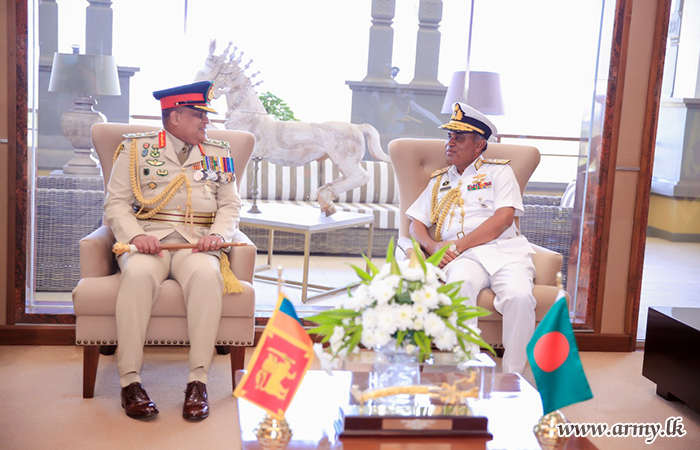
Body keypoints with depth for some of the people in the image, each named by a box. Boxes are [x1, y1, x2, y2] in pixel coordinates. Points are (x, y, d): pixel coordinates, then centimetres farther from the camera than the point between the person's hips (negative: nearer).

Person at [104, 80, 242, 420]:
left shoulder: (218, 155, 20)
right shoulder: (135, 148, 13)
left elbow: (230, 205, 15)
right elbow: (116, 203, 6)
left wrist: (218, 234, -7)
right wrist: (136, 236, -14)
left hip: (197, 244, 1)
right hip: (148, 240, -1)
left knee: (207, 275, -34)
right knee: (138, 274, -36)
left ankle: (198, 381, -32)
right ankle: (130, 380, -29)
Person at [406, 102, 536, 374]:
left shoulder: (499, 171, 16)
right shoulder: (439, 181, 29)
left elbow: (504, 218, 0)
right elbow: (416, 225, 23)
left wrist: (459, 244, -9)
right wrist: (431, 245, -2)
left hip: (504, 250, -1)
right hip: (464, 257, 2)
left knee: (519, 296, -32)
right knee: (460, 284, -35)